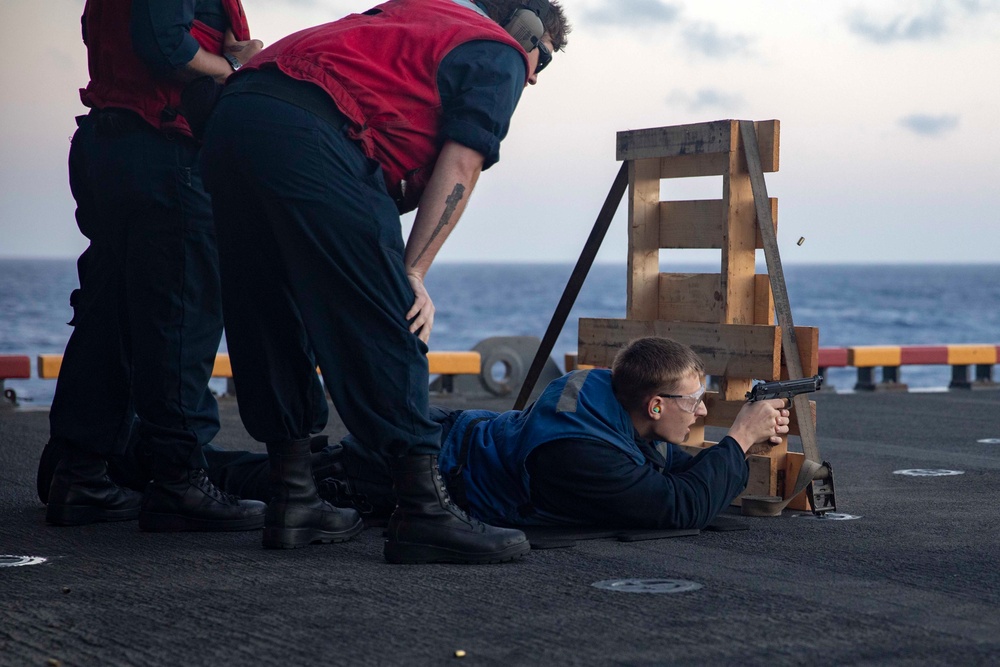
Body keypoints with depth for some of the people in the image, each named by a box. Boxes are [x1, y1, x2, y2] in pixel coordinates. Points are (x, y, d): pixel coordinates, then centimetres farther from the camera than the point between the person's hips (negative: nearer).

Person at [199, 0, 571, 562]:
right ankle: (425, 512, -7)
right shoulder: (500, 54, 13)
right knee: (383, 327, -6)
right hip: (308, 134, -8)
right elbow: (459, 167, 0)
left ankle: (292, 500, 18)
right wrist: (412, 274, -3)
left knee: (273, 322, 14)